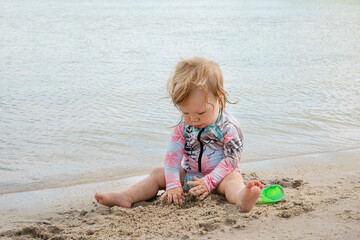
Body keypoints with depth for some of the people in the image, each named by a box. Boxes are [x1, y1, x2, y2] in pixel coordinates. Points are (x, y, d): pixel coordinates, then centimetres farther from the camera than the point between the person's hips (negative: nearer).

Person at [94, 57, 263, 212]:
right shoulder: (183, 127, -4)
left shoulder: (229, 127, -17)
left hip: (220, 175, -5)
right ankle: (126, 197, -14)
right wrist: (173, 185, -19)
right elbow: (173, 155, -7)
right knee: (158, 174, -2)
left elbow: (231, 160, -19)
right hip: (189, 174, 5)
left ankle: (241, 198, -68)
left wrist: (209, 182, -28)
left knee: (233, 179, -36)